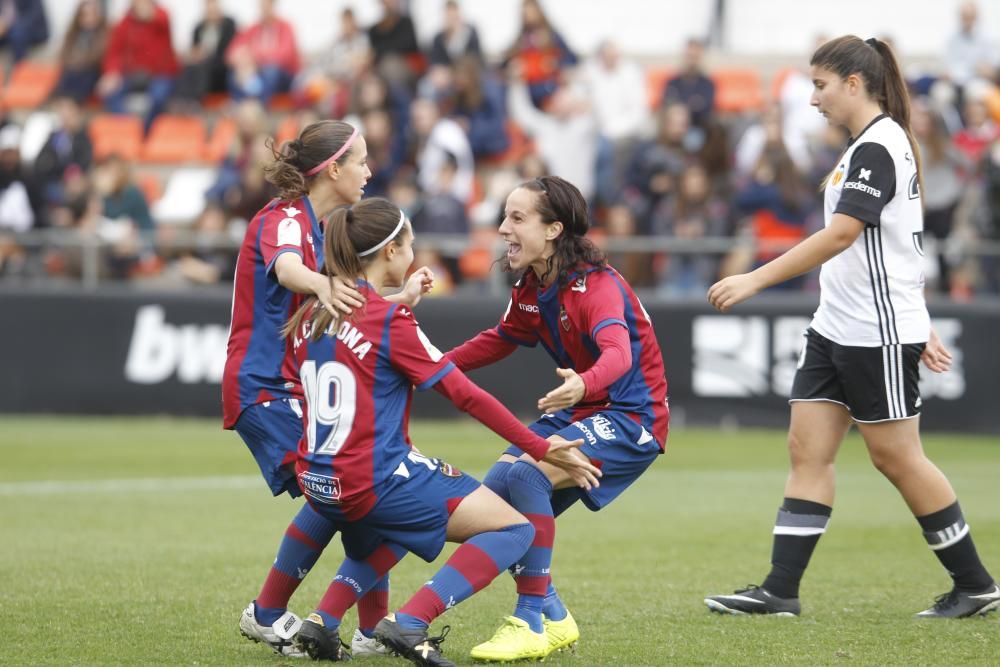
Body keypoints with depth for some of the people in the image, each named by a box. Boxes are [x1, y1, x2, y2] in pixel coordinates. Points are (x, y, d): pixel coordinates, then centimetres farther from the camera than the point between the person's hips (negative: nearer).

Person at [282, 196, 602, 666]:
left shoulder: (312, 316, 6)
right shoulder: (391, 320, -13)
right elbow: (466, 396, -11)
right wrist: (541, 449, -5)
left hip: (320, 485, 8)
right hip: (377, 483, -8)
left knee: (397, 525, 39)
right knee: (514, 530, -1)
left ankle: (322, 622, 20)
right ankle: (409, 623, -14)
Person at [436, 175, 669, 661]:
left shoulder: (597, 286, -22)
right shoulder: (530, 291, 3)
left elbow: (617, 352, -41)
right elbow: (502, 339, 24)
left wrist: (584, 384, -63)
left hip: (631, 417, -9)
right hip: (579, 409, 9)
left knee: (525, 476, -28)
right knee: (495, 491, -1)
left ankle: (532, 624, -21)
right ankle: (554, 620, 13)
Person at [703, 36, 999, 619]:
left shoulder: (877, 147, -17)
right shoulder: (875, 144, 15)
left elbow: (840, 235, -25)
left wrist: (756, 279, -25)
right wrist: (921, 328, 22)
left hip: (879, 333, -10)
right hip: (838, 329, 10)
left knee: (895, 456, -2)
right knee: (808, 449, 3)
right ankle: (781, 590, 1)